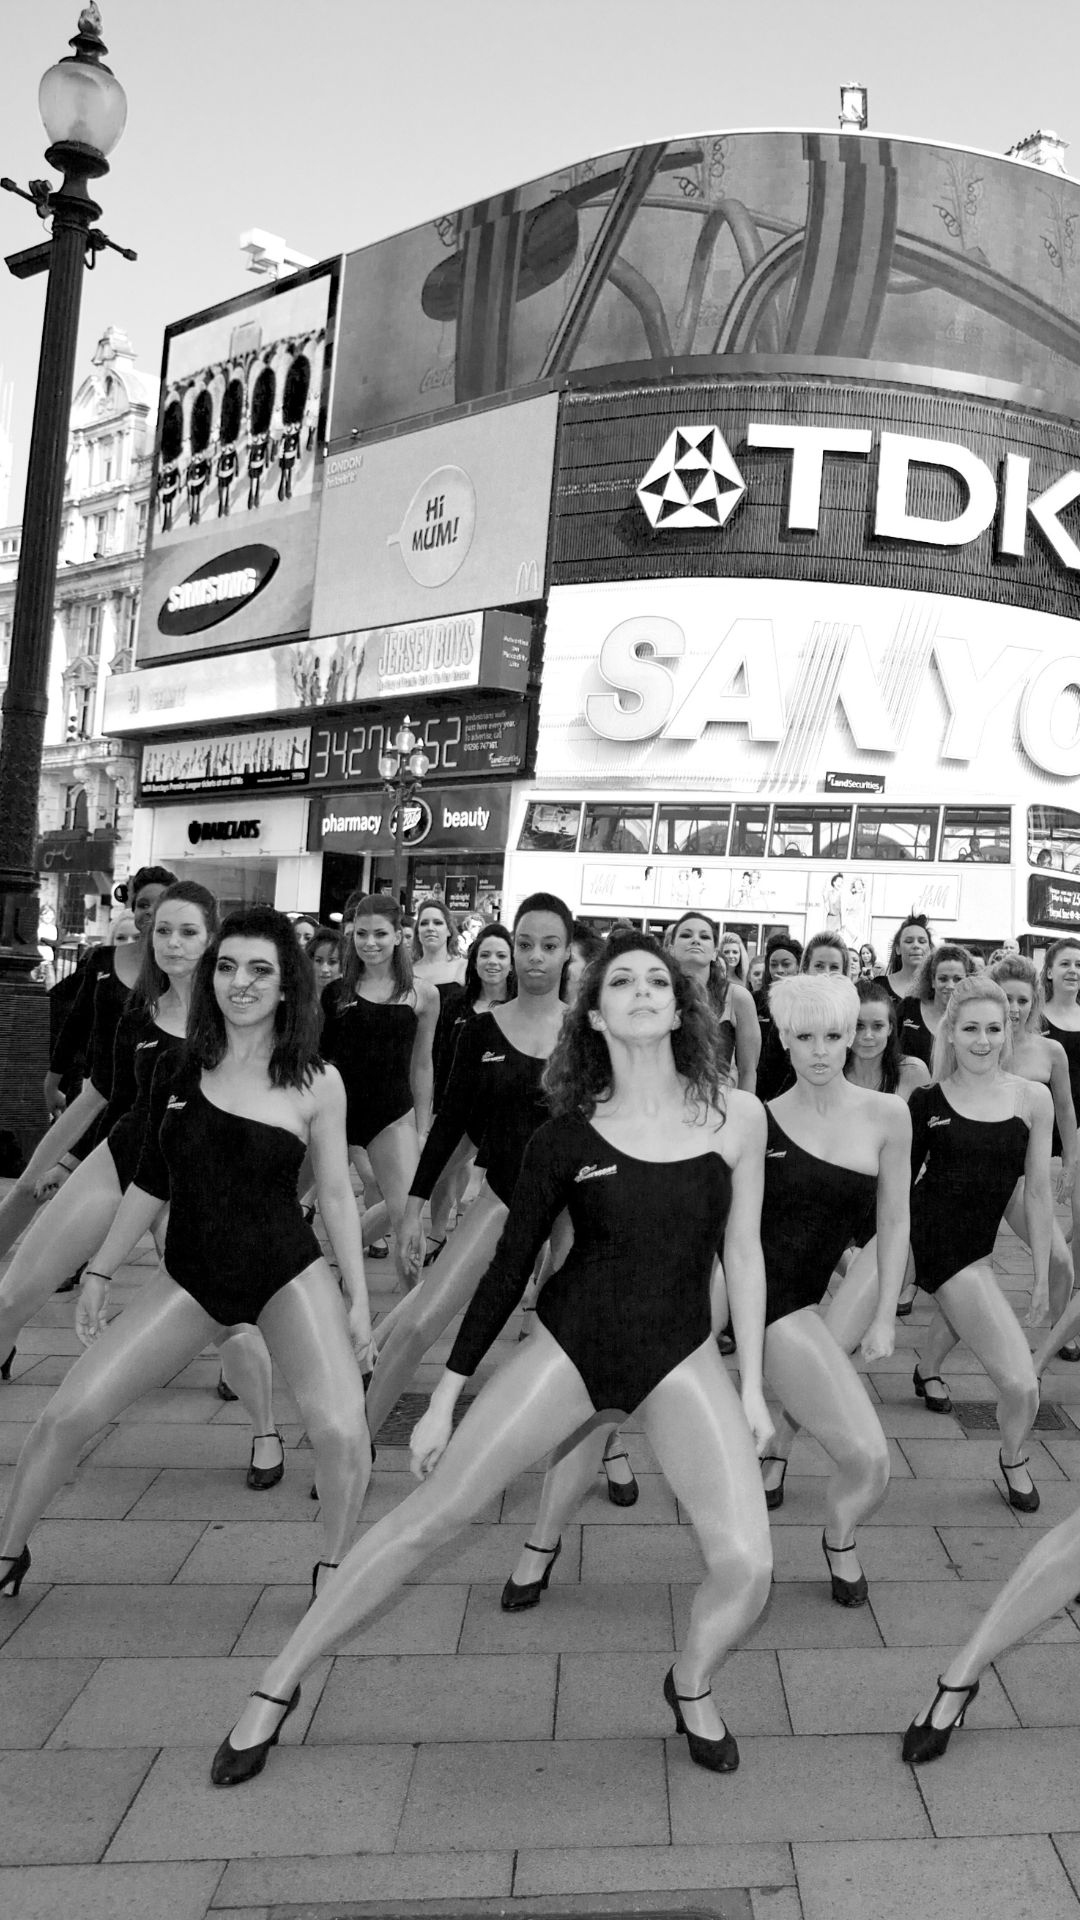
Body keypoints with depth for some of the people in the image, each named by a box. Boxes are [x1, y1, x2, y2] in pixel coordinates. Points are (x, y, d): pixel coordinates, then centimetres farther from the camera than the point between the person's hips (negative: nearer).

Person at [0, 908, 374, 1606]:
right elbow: (152, 1184, 9)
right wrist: (99, 1272, 12)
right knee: (66, 1416, -3)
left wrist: (359, 1300, -2)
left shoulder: (317, 1082, -9)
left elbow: (337, 1196, -2)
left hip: (290, 1274, -3)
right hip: (190, 1276, 3)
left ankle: (334, 1572, 11)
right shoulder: (178, 1071, -1)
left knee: (344, 1433, -19)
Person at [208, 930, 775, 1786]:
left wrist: (752, 1388, 4)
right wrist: (444, 1398, 2)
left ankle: (692, 1688, 24)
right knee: (427, 1517, -1)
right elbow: (510, 1265, 0)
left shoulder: (736, 1115, -6)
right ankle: (279, 1685, 20)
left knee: (747, 1565, -12)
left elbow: (743, 1252, 3)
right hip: (570, 1341, 0)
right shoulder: (567, 1135, -7)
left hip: (681, 1354, 1)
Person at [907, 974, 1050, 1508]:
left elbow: (1037, 1192, 3)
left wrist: (1041, 1278, 5)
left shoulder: (1032, 1099, 0)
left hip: (972, 1248, 3)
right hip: (926, 1237, -3)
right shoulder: (927, 1099, -4)